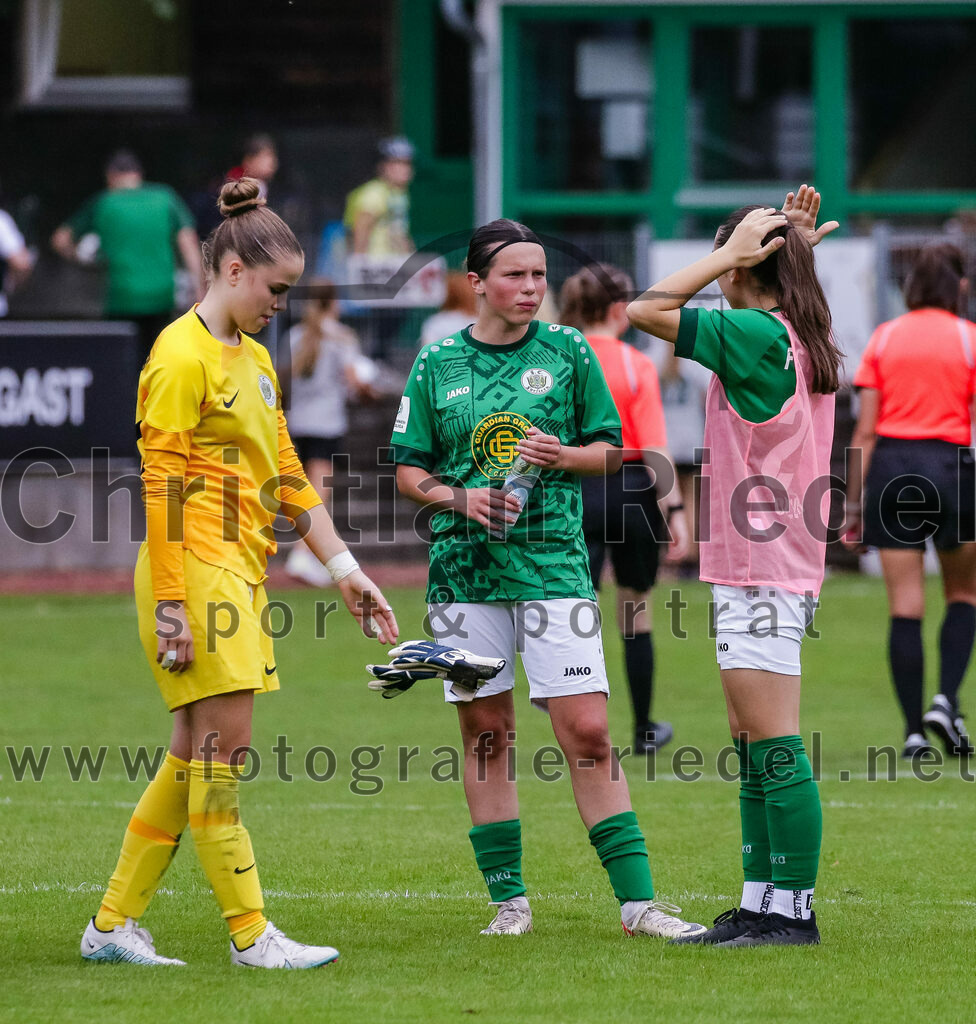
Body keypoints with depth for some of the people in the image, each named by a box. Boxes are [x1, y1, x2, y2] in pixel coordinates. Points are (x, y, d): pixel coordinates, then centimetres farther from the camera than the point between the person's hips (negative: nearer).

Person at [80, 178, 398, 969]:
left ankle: (114, 925, 14)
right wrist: (168, 605, -18)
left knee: (195, 755, 9)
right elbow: (162, 487, -14)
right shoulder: (183, 356, -10)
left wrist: (345, 568, 13)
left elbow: (287, 478, 20)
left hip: (241, 571, 9)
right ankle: (251, 934, -3)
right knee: (222, 749, -6)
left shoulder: (255, 360, 18)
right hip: (198, 570, -9)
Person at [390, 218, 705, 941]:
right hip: (465, 572, 1)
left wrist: (564, 455, -8)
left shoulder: (568, 352, 5)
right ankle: (509, 900, 13)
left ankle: (638, 901, -6)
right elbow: (408, 469, 11)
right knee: (486, 734, 5)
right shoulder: (437, 364, 6)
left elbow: (612, 449, 11)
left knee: (587, 732, -8)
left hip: (553, 563, -1)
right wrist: (456, 496, -8)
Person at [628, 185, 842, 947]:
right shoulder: (803, 339, 12)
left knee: (775, 745, -9)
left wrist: (731, 252, -9)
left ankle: (795, 909, -9)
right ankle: (760, 904, 15)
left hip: (761, 570, -10)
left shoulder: (754, 334, -15)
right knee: (752, 746, 12)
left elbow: (646, 310, -15)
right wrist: (795, 247, 23)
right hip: (778, 566, 10)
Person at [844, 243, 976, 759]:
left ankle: (913, 729, 2)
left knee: (905, 606, 4)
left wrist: (854, 503, 7)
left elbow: (864, 430, 3)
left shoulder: (884, 338, 6)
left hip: (891, 467, 2)